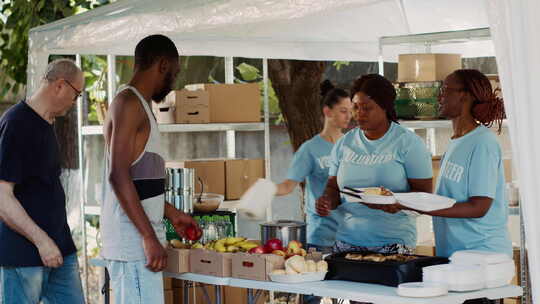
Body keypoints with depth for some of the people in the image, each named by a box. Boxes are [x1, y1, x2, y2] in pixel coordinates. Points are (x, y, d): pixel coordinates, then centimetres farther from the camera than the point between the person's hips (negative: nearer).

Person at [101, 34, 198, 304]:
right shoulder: (129, 103, -11)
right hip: (132, 239, -10)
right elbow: (118, 176, -20)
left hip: (140, 239, 10)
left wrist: (171, 214, 29)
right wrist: (150, 238, -21)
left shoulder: (138, 104, 19)